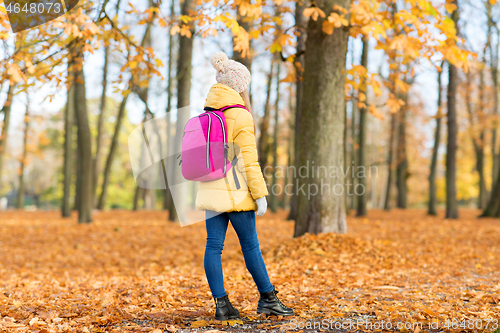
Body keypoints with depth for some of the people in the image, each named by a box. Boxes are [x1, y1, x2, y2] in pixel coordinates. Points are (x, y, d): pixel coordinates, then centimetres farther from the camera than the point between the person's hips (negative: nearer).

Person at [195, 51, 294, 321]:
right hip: (236, 192, -6)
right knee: (250, 246, 3)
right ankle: (268, 299, 15)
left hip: (210, 190, 7)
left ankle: (221, 304, 8)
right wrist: (260, 194, -11)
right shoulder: (241, 117, -12)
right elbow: (248, 161, -15)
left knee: (213, 246, 5)